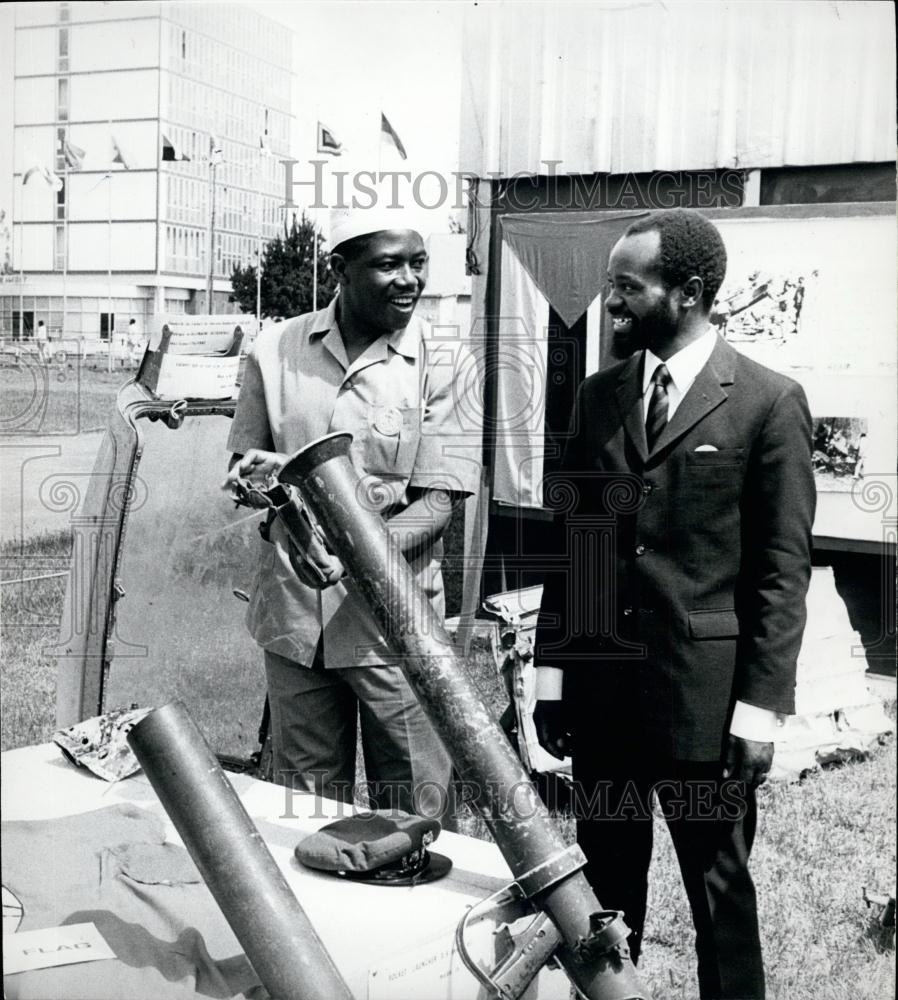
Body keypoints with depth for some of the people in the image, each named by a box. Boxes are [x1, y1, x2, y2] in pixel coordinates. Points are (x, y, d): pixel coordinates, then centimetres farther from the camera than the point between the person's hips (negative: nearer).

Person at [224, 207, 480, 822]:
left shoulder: (443, 364, -6)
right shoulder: (277, 350, 3)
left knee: (415, 815, 4)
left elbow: (439, 501, -11)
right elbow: (243, 461, 13)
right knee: (304, 811, 16)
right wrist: (260, 473, -12)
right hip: (293, 613, 3)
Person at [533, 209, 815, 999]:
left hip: (704, 685, -4)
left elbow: (782, 571, -8)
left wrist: (760, 705, -11)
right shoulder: (598, 395, 8)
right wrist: (552, 669, 6)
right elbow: (570, 539, 10)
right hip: (599, 677, 5)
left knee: (720, 890, 9)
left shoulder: (769, 402, -7)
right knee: (604, 879, 16)